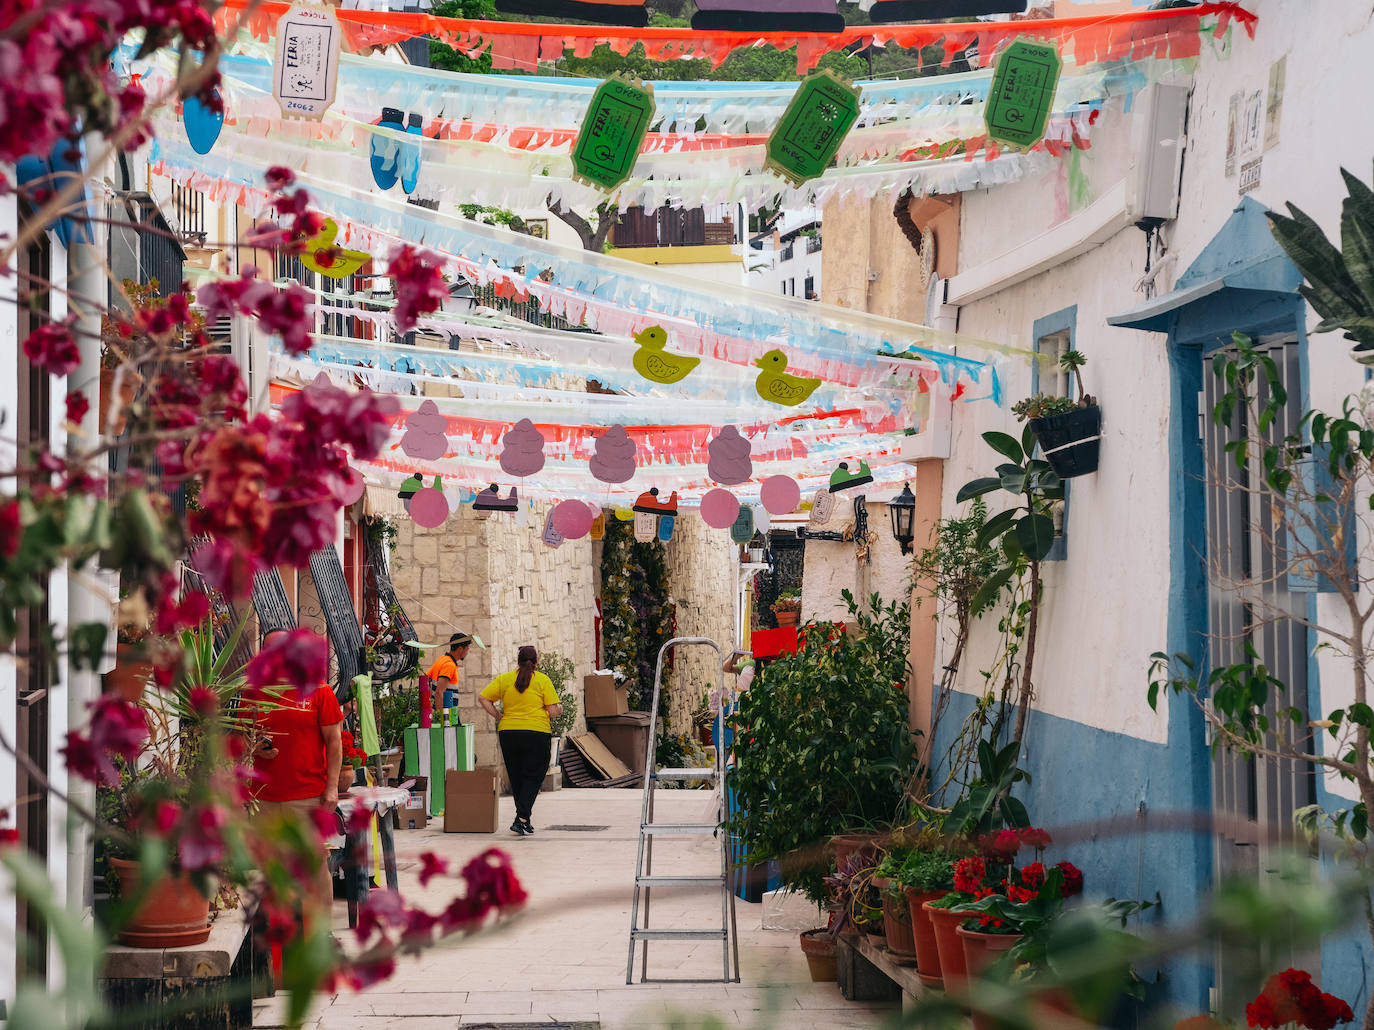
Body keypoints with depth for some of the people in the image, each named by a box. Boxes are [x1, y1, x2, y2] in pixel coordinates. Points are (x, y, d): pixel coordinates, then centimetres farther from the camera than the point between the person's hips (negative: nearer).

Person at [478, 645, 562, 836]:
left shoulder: (504, 679, 6)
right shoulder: (543, 681, -2)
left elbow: (483, 698, 5)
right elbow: (553, 711, -5)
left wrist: (498, 716, 11)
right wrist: (560, 709, 16)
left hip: (508, 732, 3)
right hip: (537, 733, -3)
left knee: (516, 778, 14)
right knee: (532, 777, 2)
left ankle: (524, 820, 20)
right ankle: (521, 819, -12)